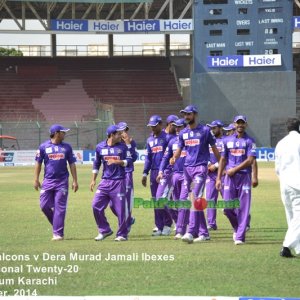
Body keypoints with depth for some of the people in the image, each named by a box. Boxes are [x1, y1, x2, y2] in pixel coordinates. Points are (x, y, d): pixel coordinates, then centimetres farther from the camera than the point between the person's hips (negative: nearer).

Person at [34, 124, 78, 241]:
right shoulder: (44, 147, 2)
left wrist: (75, 181, 4)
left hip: (62, 182, 0)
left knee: (59, 207, -4)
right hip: (48, 181, 0)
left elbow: (72, 164, 9)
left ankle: (58, 233, -2)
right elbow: (38, 163, 5)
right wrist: (36, 180, 0)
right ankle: (57, 225, 20)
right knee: (44, 205, -2)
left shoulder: (67, 147, 6)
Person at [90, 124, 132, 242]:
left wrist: (118, 162, -20)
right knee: (96, 205, -3)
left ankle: (122, 234, 9)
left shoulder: (123, 147, 0)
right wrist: (93, 180, 12)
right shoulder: (100, 147, 5)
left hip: (119, 181, -3)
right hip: (105, 181, 3)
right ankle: (104, 230, 11)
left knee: (120, 208, -3)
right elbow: (96, 164, 14)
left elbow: (129, 161, -3)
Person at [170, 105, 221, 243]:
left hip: (200, 168, -6)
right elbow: (179, 150, 16)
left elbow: (214, 148, 4)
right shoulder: (183, 133, 13)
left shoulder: (204, 130, -1)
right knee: (184, 199, 6)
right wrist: (174, 158, -6)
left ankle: (191, 233, -25)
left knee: (195, 199, -17)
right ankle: (203, 233, 14)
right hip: (187, 168, 6)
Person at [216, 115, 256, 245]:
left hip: (244, 176, -3)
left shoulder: (250, 141, 2)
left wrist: (235, 170, -11)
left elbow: (250, 160, -8)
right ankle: (237, 228, 23)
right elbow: (223, 160, 13)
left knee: (243, 207, -6)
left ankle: (240, 236, -4)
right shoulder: (227, 140, 12)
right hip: (229, 177, 3)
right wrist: (219, 178, 7)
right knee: (228, 207, -2)